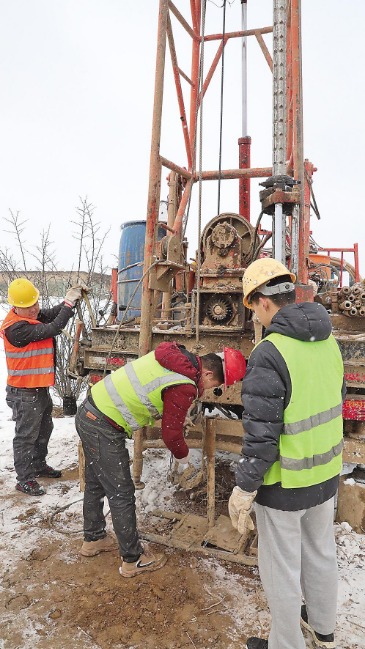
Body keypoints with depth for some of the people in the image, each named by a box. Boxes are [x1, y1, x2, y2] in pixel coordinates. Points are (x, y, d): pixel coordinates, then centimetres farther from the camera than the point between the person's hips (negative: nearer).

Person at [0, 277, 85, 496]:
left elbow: (51, 314, 1)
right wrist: (69, 303, -20)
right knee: (26, 436, 5)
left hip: (40, 388, 10)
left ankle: (39, 465, 42)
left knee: (44, 429, 23)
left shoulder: (31, 316, 2)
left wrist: (70, 300, -14)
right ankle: (25, 479, 22)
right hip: (25, 394, -10)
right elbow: (52, 329, -28)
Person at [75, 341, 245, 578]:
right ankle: (133, 560, 24)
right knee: (121, 494, 6)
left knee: (95, 484, 25)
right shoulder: (183, 388, -20)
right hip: (104, 431, -10)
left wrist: (180, 416, 25)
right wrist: (184, 456, 11)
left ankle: (93, 540, 45)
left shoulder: (172, 355, 4)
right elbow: (171, 434, -10)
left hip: (88, 412, 10)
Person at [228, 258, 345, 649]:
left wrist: (244, 491, -14)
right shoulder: (326, 342, -3)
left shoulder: (269, 354, -28)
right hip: (324, 472, 8)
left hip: (284, 483, -8)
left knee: (280, 567, 15)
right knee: (319, 551, 28)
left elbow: (261, 433, -26)